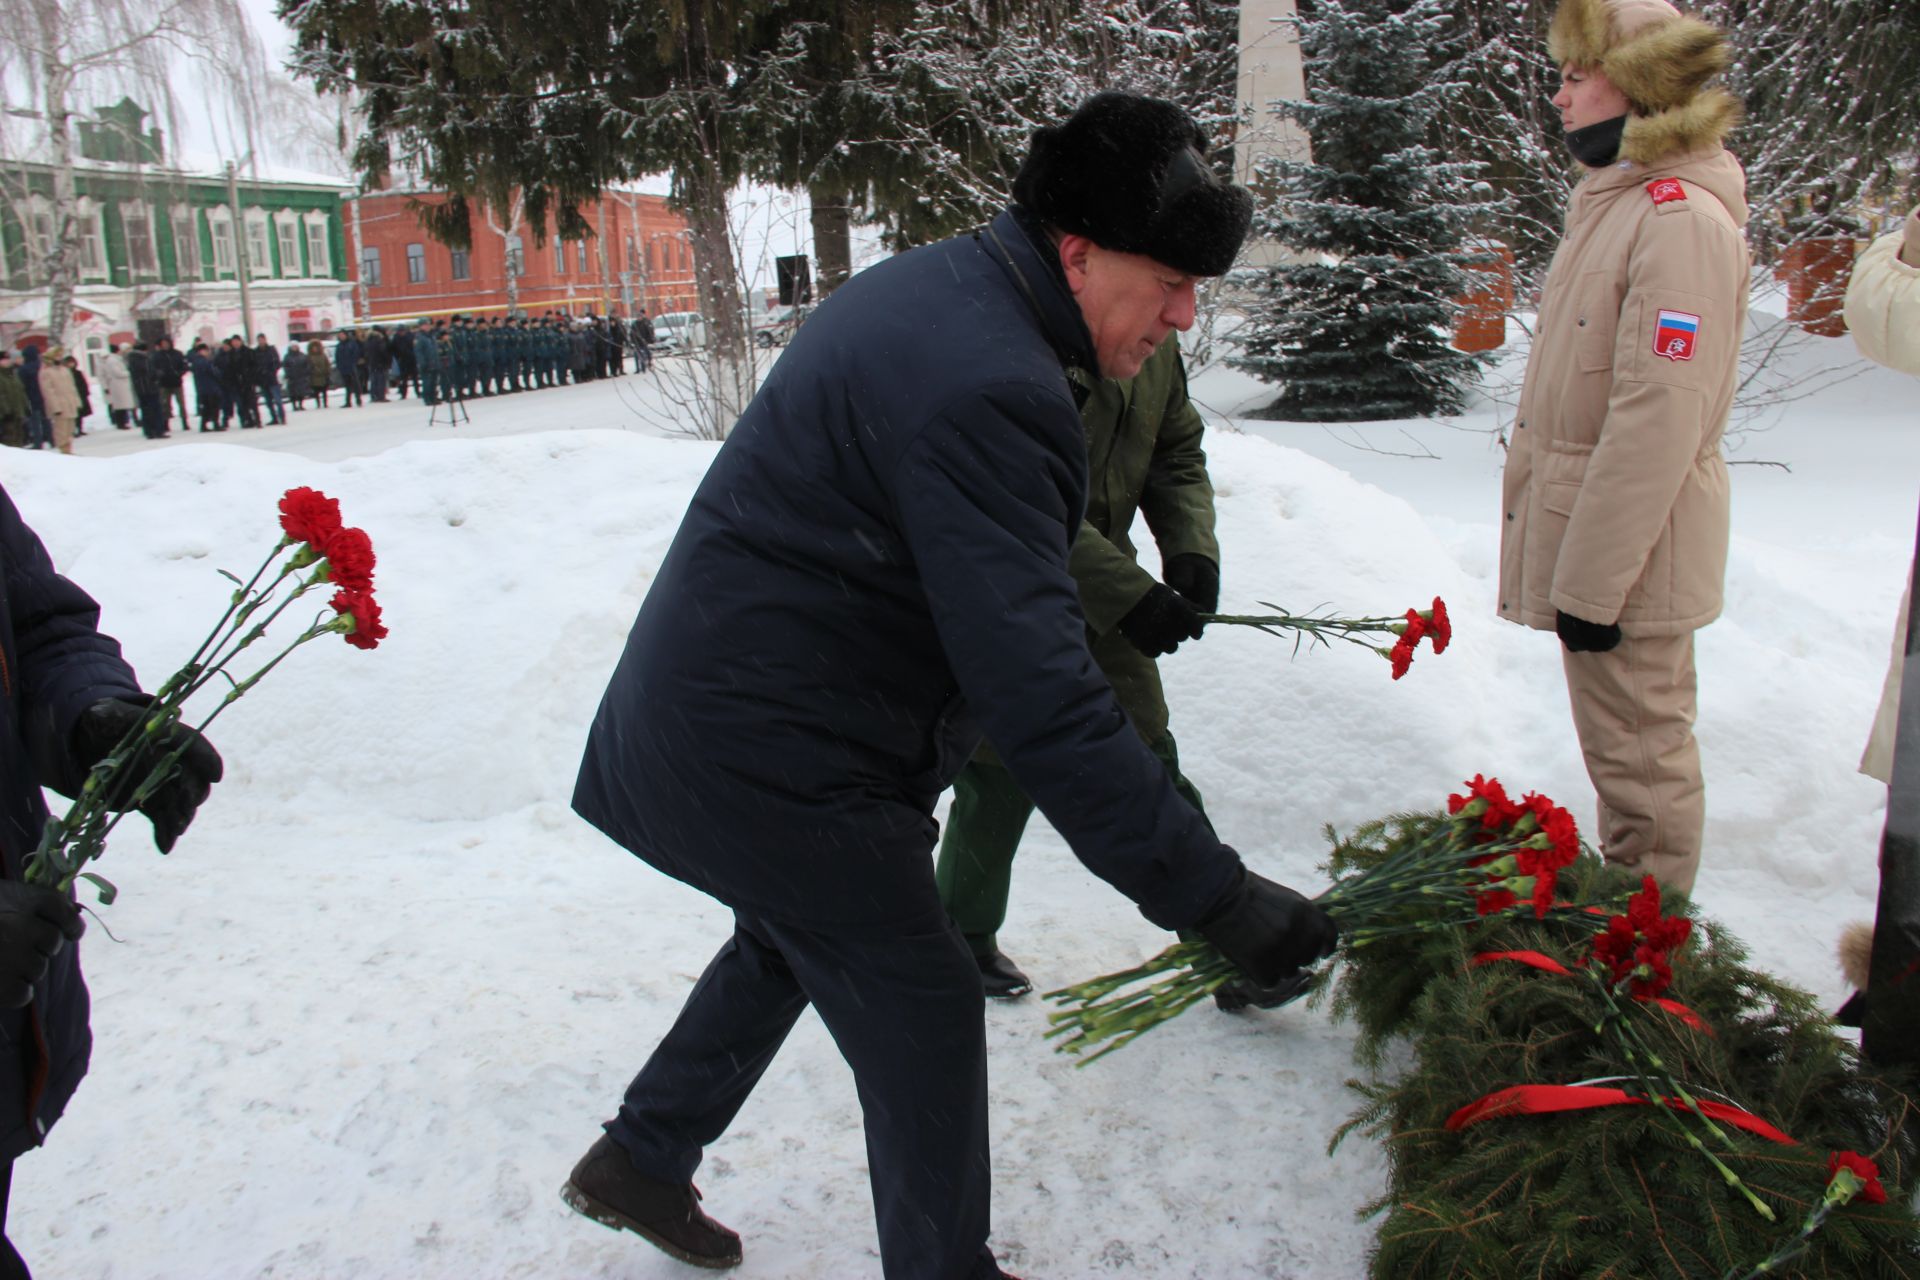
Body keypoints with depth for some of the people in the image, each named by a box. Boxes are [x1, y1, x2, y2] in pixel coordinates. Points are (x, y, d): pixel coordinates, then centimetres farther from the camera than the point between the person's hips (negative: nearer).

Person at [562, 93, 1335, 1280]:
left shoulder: (926, 287, 6)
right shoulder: (989, 389, -28)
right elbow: (1045, 699, -32)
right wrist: (1217, 895, -28)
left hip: (698, 710, 10)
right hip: (774, 765, -10)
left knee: (795, 938, 29)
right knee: (923, 1011, 6)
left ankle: (642, 1158, 46)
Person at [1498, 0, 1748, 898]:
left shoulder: (1683, 218, -18)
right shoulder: (1620, 202, 14)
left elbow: (1660, 418, -23)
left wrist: (1591, 581, -22)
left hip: (1630, 545, -10)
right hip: (1598, 527, 10)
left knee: (1638, 753, 2)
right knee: (1627, 745, 20)